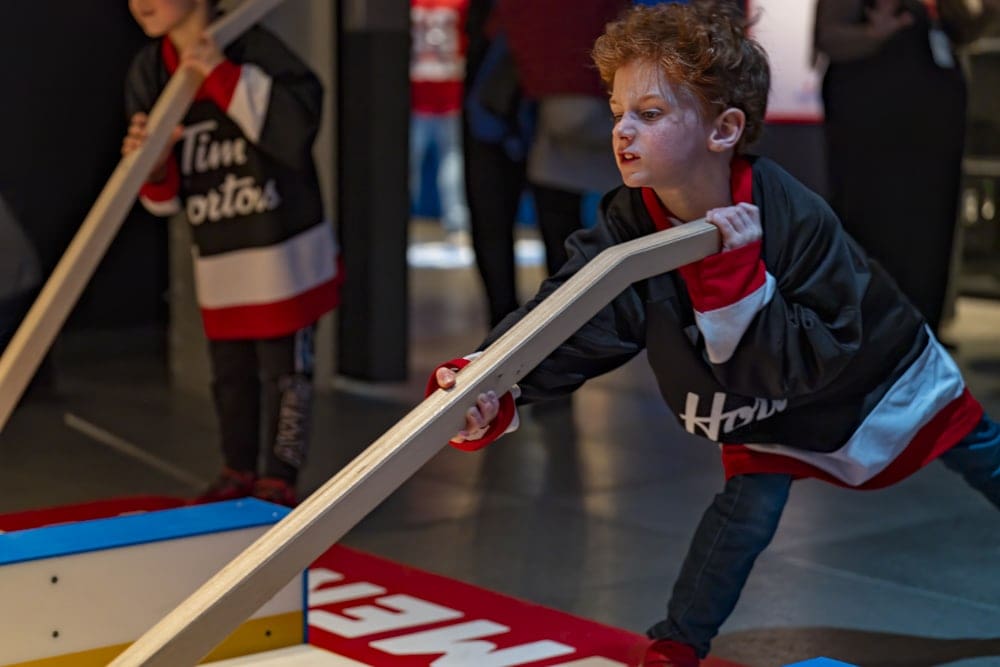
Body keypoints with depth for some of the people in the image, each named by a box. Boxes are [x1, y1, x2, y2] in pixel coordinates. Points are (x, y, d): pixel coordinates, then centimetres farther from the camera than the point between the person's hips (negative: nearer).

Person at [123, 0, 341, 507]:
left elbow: (298, 122, -29)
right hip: (216, 259, 6)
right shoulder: (148, 74, 3)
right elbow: (165, 198, 9)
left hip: (283, 251, -5)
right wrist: (152, 166, -14)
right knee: (229, 374, 16)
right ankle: (238, 474, 33)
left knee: (283, 371, 4)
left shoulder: (250, 47, -14)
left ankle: (279, 481, 18)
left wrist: (225, 76, -30)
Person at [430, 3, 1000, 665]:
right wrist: (489, 387, -59)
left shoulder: (797, 218, -38)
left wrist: (736, 278, -50)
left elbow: (805, 368, -37)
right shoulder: (629, 227, -28)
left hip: (879, 378, -2)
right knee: (749, 503, -16)